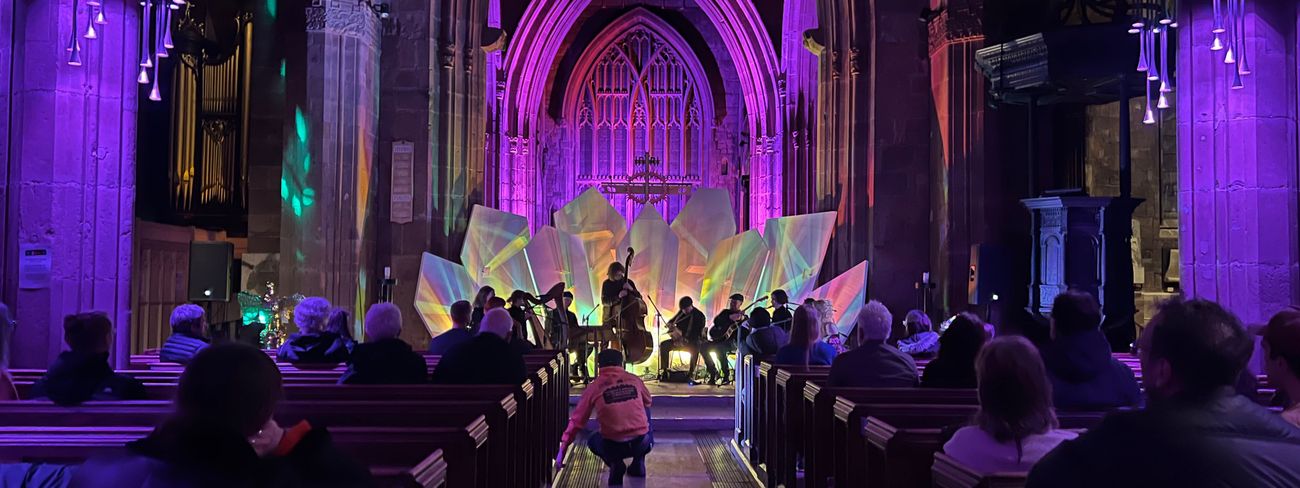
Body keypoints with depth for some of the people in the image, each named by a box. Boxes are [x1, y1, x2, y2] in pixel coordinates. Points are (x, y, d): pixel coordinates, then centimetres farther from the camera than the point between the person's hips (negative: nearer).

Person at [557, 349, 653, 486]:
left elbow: (576, 420, 5)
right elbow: (648, 402, 26)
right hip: (642, 444, 1)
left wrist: (562, 452, 13)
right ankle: (639, 462, 23)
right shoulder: (634, 380, 5)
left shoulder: (594, 387, 2)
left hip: (613, 447, -1)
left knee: (592, 441, 35)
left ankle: (614, 463, 5)